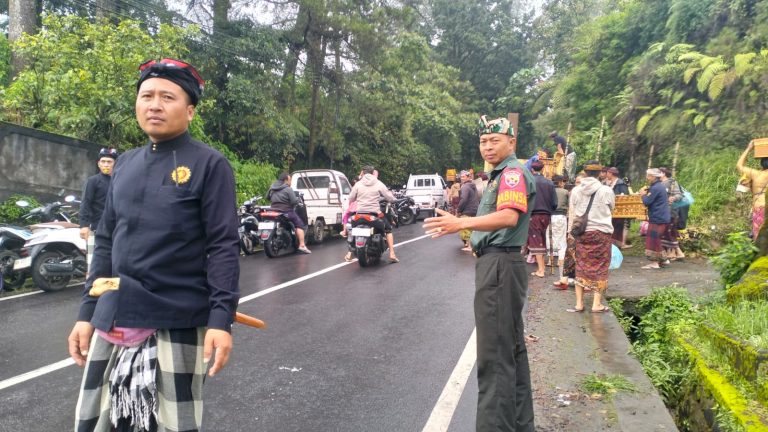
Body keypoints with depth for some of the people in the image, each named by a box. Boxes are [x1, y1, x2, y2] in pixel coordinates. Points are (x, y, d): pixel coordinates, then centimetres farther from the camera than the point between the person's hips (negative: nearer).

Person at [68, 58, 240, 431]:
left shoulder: (209, 165, -6)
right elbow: (106, 243, 15)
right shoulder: (125, 164, 12)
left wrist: (221, 318, -18)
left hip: (178, 323, -5)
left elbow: (223, 247, -11)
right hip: (113, 322, 6)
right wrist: (87, 312, 12)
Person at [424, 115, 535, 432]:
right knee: (512, 348, 17)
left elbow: (509, 217, -29)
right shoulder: (502, 175, 21)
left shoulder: (513, 172, -12)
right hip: (498, 265, 11)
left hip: (500, 266, -11)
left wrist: (461, 223, -38)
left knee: (495, 356, -9)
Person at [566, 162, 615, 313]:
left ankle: (579, 303, 11)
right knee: (600, 267, 5)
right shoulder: (606, 191, -8)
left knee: (581, 266, 9)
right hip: (601, 232, -3)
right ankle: (597, 304, 7)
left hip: (582, 233, 3)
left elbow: (572, 214, 5)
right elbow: (611, 209, 9)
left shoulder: (575, 190, 0)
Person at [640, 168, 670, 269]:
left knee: (653, 239, -7)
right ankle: (662, 260, 21)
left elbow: (647, 202, -18)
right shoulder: (660, 186, 16)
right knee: (656, 239, 16)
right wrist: (647, 192, 6)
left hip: (657, 218, -10)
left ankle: (654, 262, -5)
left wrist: (643, 195, 0)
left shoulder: (655, 188, -17)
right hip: (662, 217, 10)